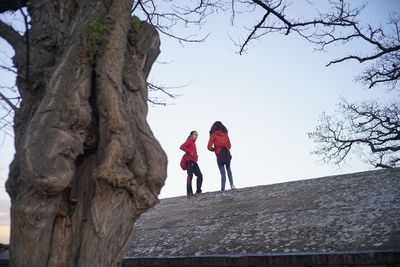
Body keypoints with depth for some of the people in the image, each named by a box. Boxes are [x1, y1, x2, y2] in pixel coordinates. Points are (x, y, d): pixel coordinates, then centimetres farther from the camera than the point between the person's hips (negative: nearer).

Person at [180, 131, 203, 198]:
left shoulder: (193, 143, 27)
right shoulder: (189, 141, 3)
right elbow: (182, 147, -13)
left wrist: (196, 156, 9)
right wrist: (189, 152, -17)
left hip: (194, 161, 9)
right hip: (189, 160, -9)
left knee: (200, 175, 2)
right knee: (190, 175, -15)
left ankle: (198, 191, 6)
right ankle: (189, 193, -18)